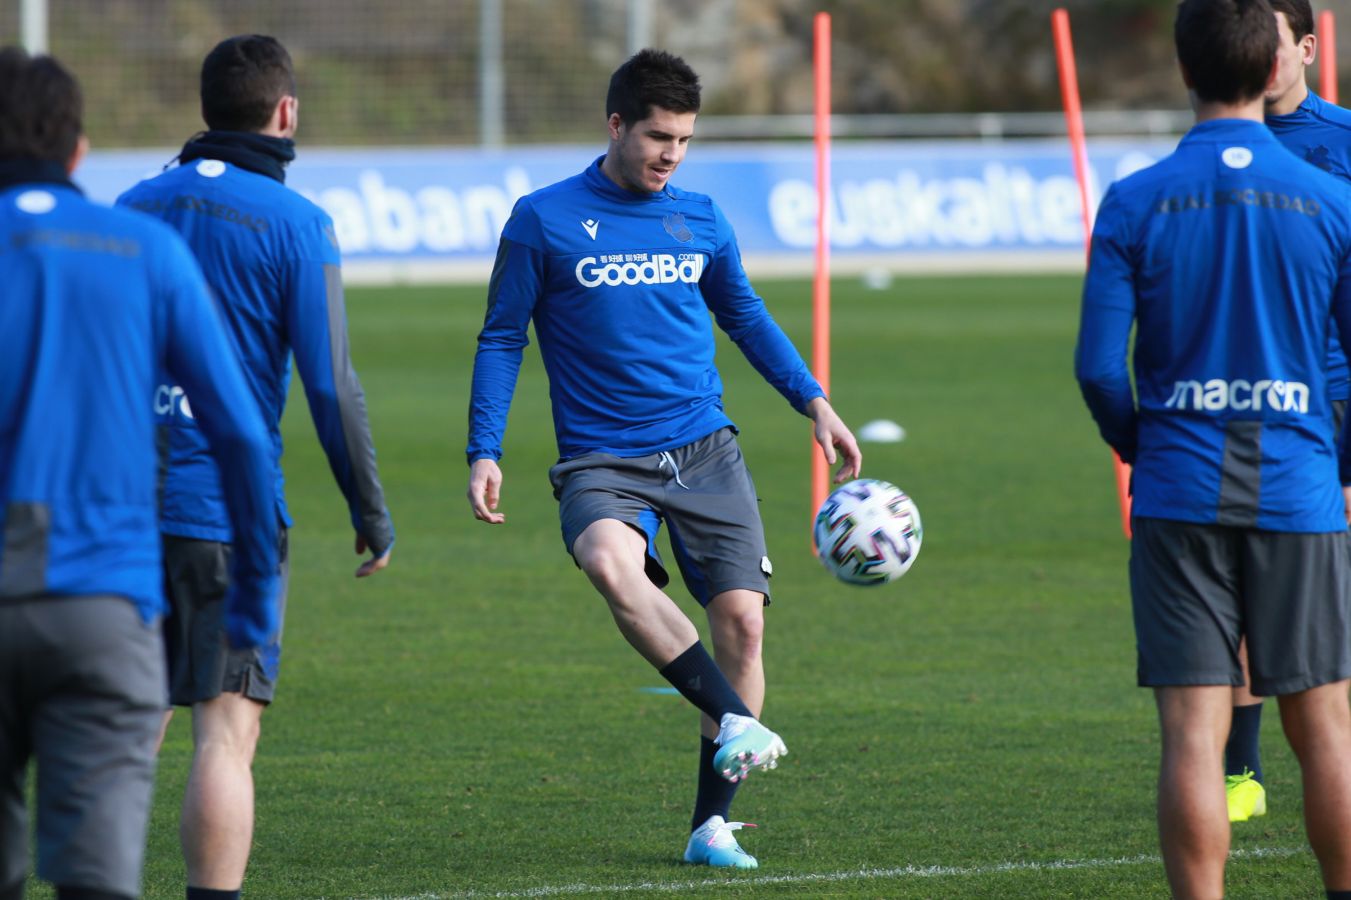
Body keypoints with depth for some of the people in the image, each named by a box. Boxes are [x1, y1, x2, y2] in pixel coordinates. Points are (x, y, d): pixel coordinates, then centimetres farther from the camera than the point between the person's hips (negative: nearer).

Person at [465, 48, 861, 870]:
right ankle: (735, 722, -38)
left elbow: (745, 315, 24)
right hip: (602, 460, -4)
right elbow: (503, 339, 4)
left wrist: (814, 402, 18)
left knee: (742, 618, -8)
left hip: (705, 453, 4)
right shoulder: (544, 220, -1)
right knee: (611, 562, -36)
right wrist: (484, 452, -4)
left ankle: (713, 825, 3)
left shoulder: (700, 219, 9)